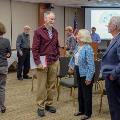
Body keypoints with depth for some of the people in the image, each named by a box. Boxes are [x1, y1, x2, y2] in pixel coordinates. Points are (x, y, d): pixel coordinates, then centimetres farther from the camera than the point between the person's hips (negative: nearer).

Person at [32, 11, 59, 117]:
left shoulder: (55, 32, 10)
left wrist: (57, 57, 10)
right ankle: (41, 106, 11)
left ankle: (49, 104, 22)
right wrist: (38, 62, -14)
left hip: (54, 62, 5)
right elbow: (35, 48, -10)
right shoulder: (39, 31, -7)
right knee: (42, 85, 2)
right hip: (43, 62, -5)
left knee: (52, 84, 10)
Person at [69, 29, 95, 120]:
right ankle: (81, 110, 34)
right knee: (80, 92, 19)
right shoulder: (78, 47, 4)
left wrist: (89, 77, -24)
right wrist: (71, 66, 24)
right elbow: (74, 57, 22)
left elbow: (91, 64, -23)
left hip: (85, 74, -8)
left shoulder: (88, 48, -22)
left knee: (86, 93, 4)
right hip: (78, 72, 8)